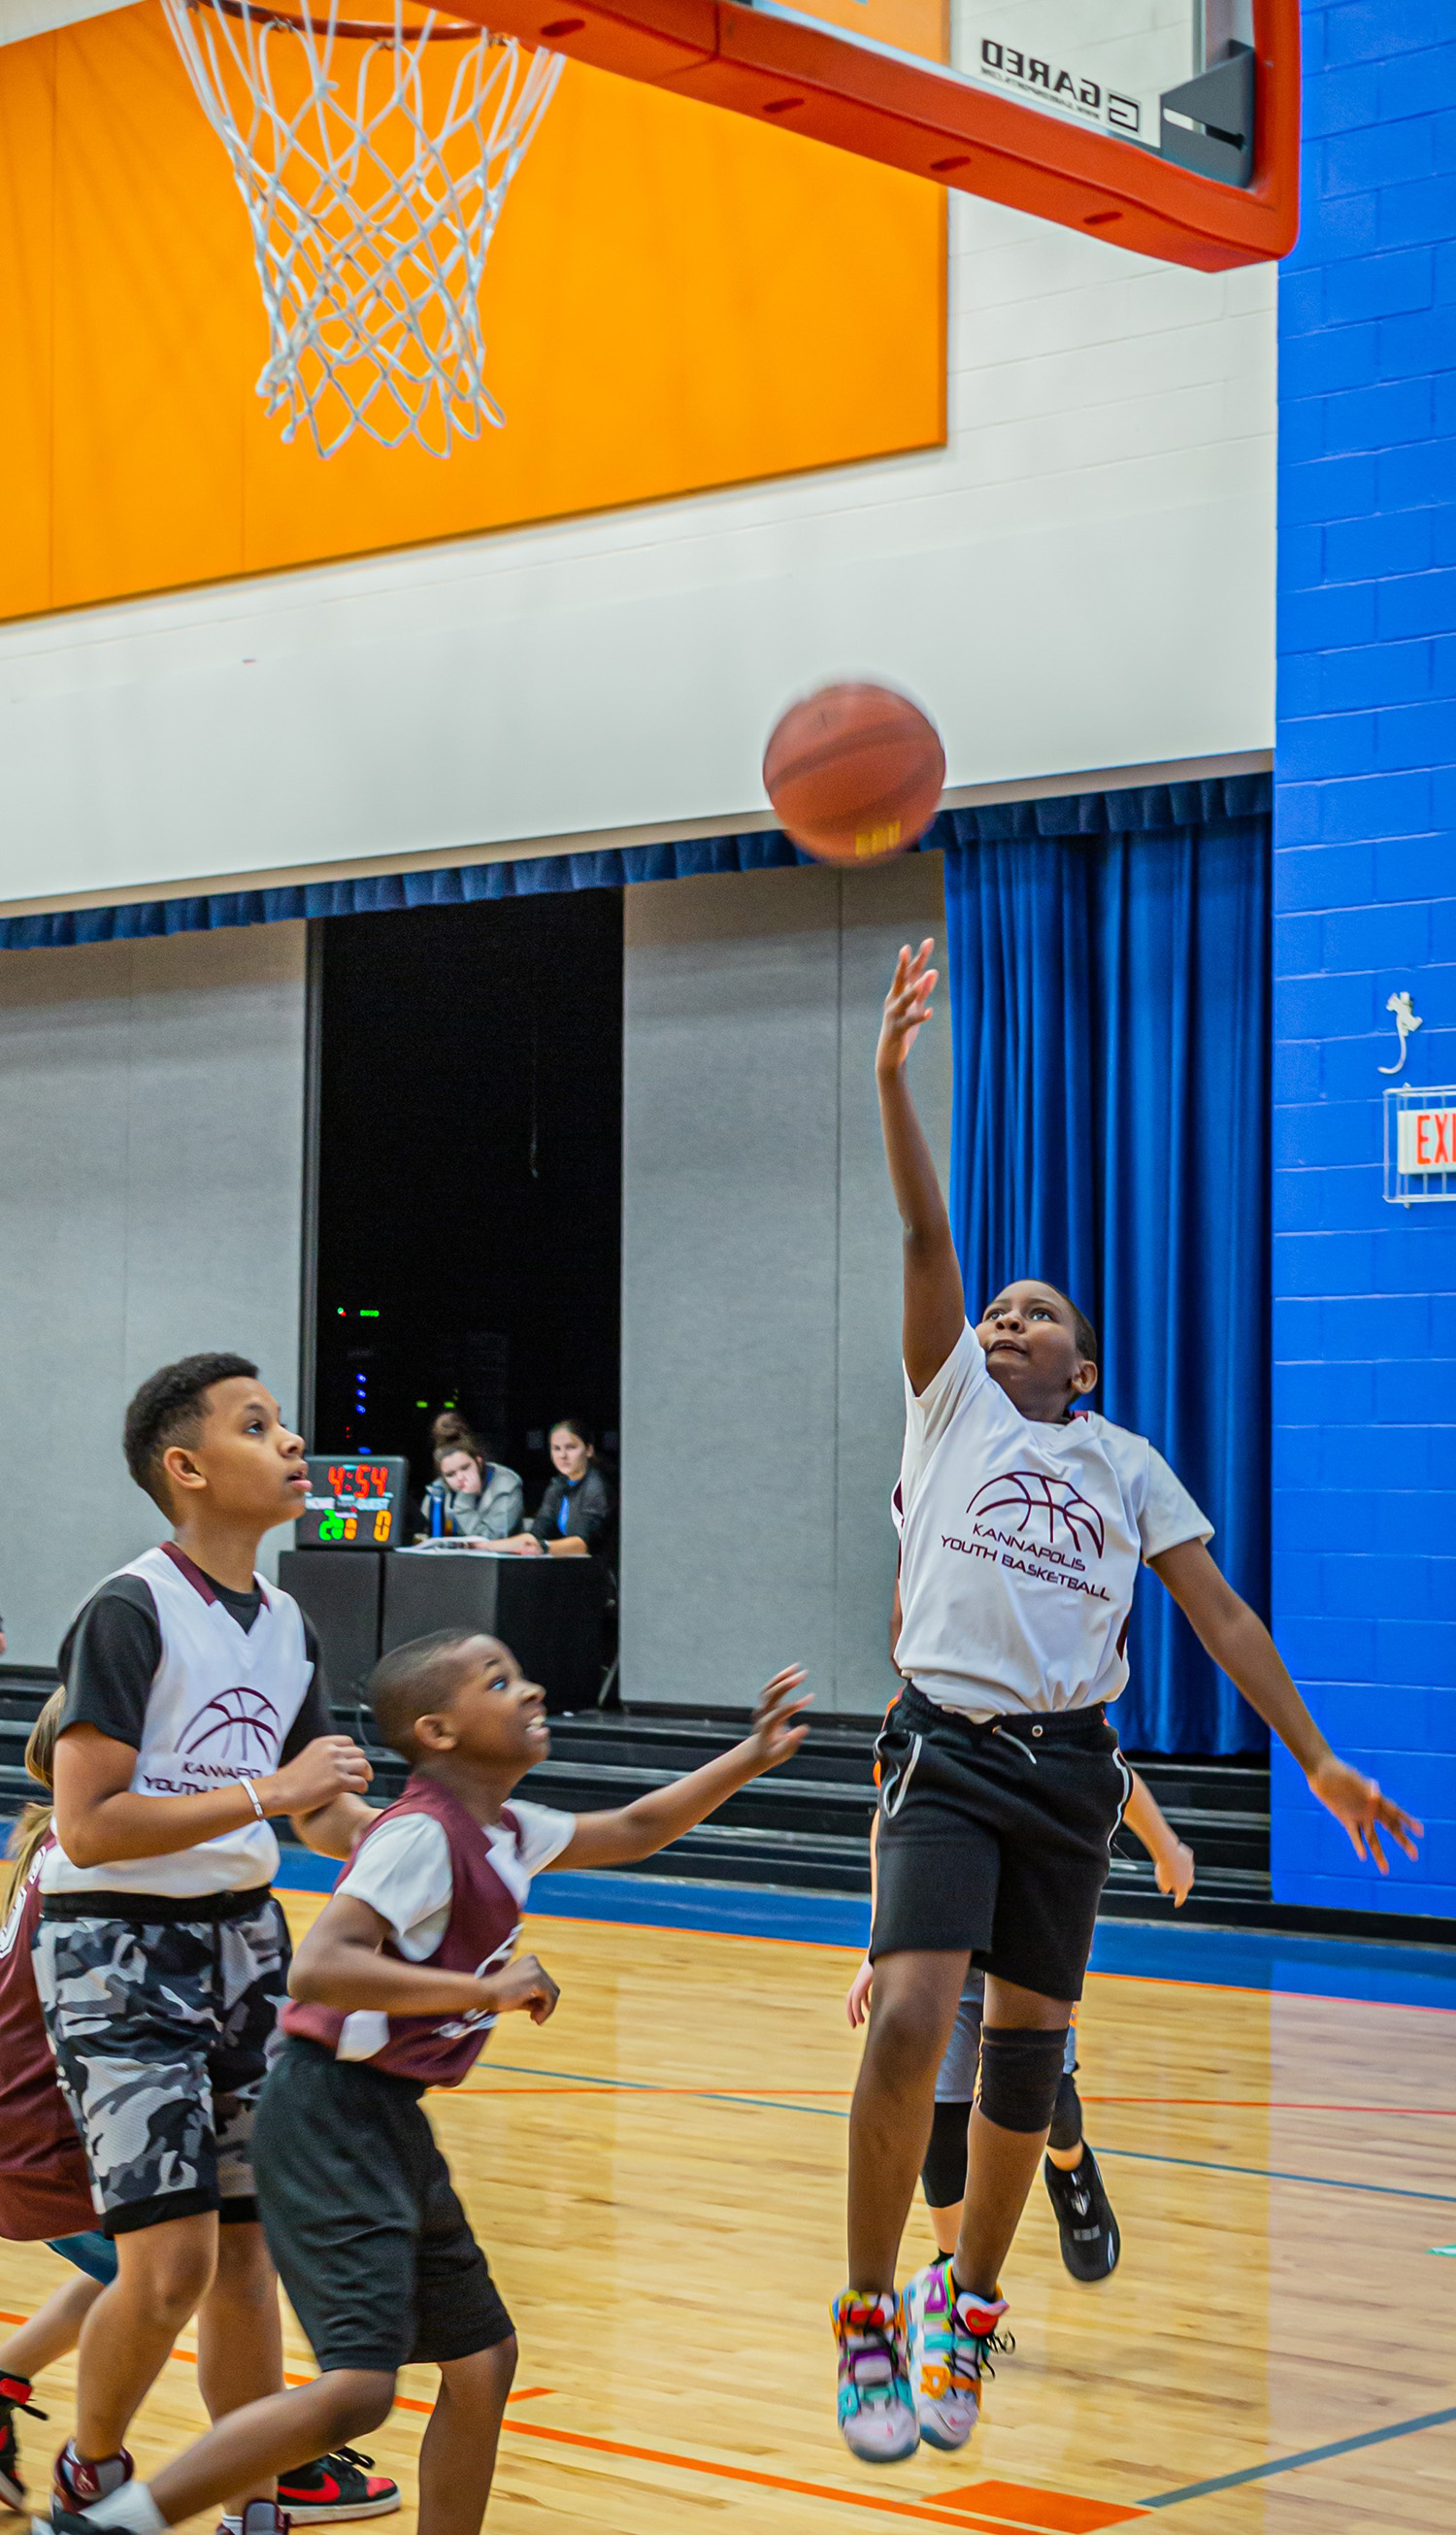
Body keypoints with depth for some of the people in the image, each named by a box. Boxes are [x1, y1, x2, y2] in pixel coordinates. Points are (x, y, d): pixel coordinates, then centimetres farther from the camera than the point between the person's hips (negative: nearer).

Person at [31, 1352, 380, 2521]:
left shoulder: (287, 1625, 8)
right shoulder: (131, 1613, -16)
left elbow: (329, 1817, 19)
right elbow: (87, 1827, -21)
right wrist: (269, 1793, -24)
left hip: (245, 1942, 7)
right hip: (122, 1953, -7)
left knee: (249, 2247, 10)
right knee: (170, 2258, -12)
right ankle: (89, 2482, 13)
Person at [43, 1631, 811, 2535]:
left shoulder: (505, 1831, 11)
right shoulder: (423, 1835, -17)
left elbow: (632, 1832, 28)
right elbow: (318, 1969, -29)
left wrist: (751, 1758, 21)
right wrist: (489, 1990, -27)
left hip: (391, 2124, 10)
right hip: (331, 2121, -10)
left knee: (482, 2357, 14)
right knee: (357, 2387, -19)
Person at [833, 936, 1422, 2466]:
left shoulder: (1127, 1462, 15)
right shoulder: (950, 1402, 10)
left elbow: (1219, 1610, 12)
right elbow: (926, 1236, -2)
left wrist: (1318, 1760, 7)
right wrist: (892, 1076, -12)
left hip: (1068, 1765, 3)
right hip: (948, 1750, -3)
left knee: (1026, 2051, 7)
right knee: (908, 2022, -19)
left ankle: (964, 2308, 27)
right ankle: (869, 2316, -5)